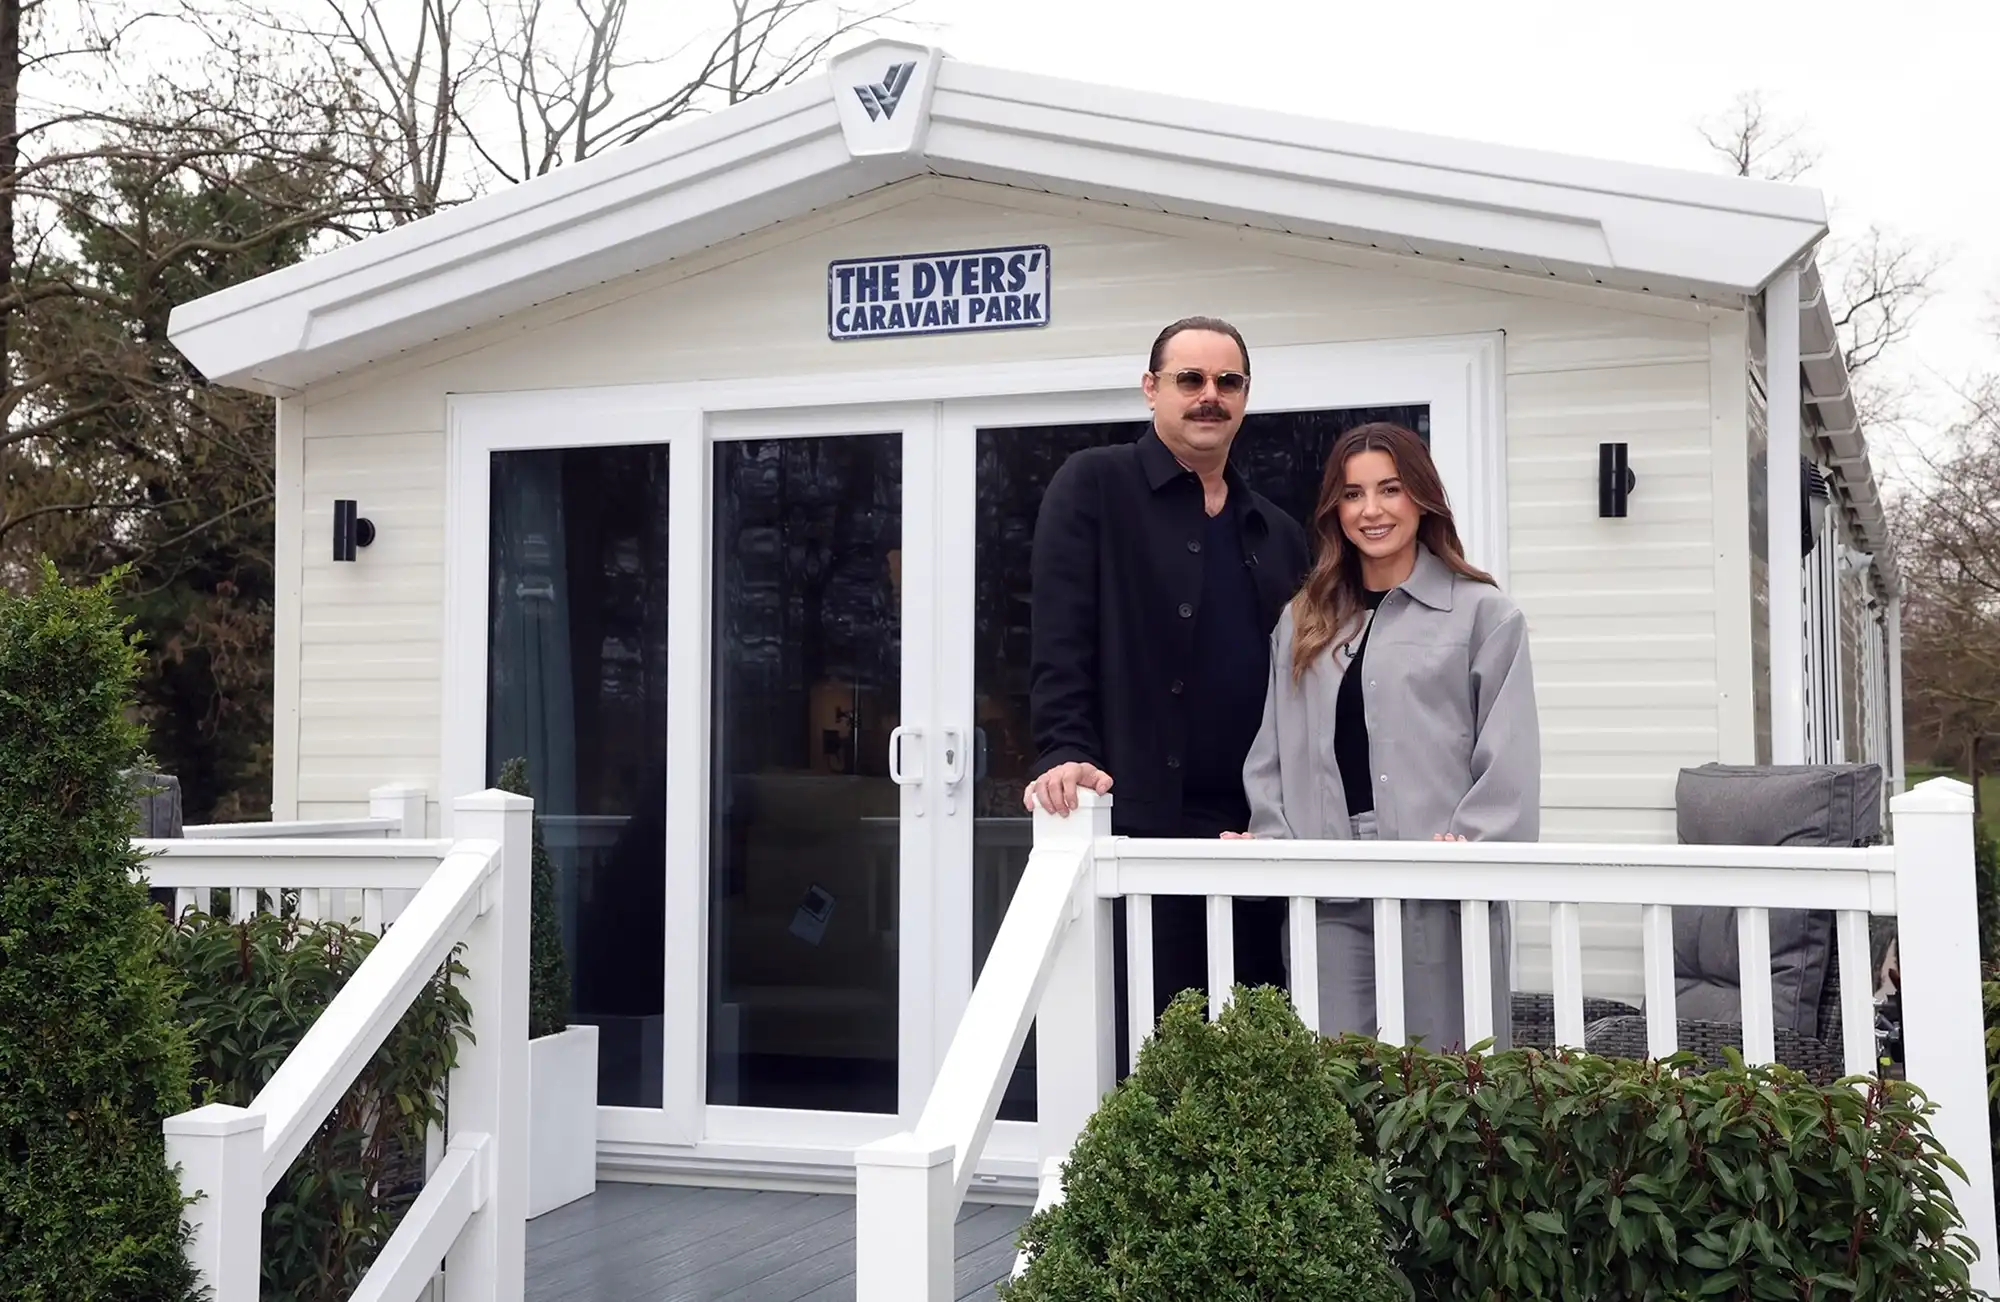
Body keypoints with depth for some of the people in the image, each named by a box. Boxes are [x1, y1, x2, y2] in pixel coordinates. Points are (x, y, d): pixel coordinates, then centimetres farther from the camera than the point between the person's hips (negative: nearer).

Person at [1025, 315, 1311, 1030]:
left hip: (1257, 836, 6)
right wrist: (1066, 755, -21)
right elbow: (1060, 640, -7)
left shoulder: (1278, 534, 19)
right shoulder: (1093, 487, 3)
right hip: (1139, 825, -5)